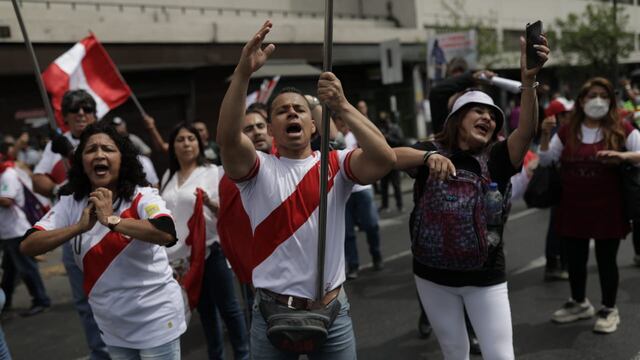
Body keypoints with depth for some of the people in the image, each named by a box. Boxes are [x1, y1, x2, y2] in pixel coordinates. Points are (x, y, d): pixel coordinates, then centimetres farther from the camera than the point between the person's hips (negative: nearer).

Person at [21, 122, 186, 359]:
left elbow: (166, 234, -33)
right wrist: (80, 226, -21)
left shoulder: (142, 197, -14)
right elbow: (27, 246, -10)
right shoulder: (70, 205, -1)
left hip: (156, 319, -4)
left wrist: (111, 219, -29)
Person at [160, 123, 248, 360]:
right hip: (182, 253, 5)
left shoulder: (212, 172, -6)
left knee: (227, 306, 1)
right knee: (204, 308, 15)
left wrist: (210, 202, -29)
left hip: (210, 250, -5)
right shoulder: (168, 176, 9)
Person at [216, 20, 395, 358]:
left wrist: (342, 107, -26)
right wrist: (243, 72, -33)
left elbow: (385, 158, -18)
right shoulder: (258, 169, -2)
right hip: (272, 312, -1)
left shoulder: (336, 164, 0)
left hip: (332, 311, 1)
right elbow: (227, 137, -23)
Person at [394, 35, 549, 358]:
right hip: (433, 275, 1)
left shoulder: (497, 159, -6)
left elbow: (527, 131, -24)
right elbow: (390, 156, -22)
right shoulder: (431, 151, -4)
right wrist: (429, 157, -41)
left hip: (485, 277, -1)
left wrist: (528, 81, -40)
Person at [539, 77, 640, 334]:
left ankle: (609, 310, 24)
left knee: (606, 260, 6)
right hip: (572, 208, 3)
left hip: (607, 209, -3)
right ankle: (579, 303, 36)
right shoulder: (567, 131, 6)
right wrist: (545, 136, -10)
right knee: (574, 259, 15)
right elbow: (545, 160, 7)